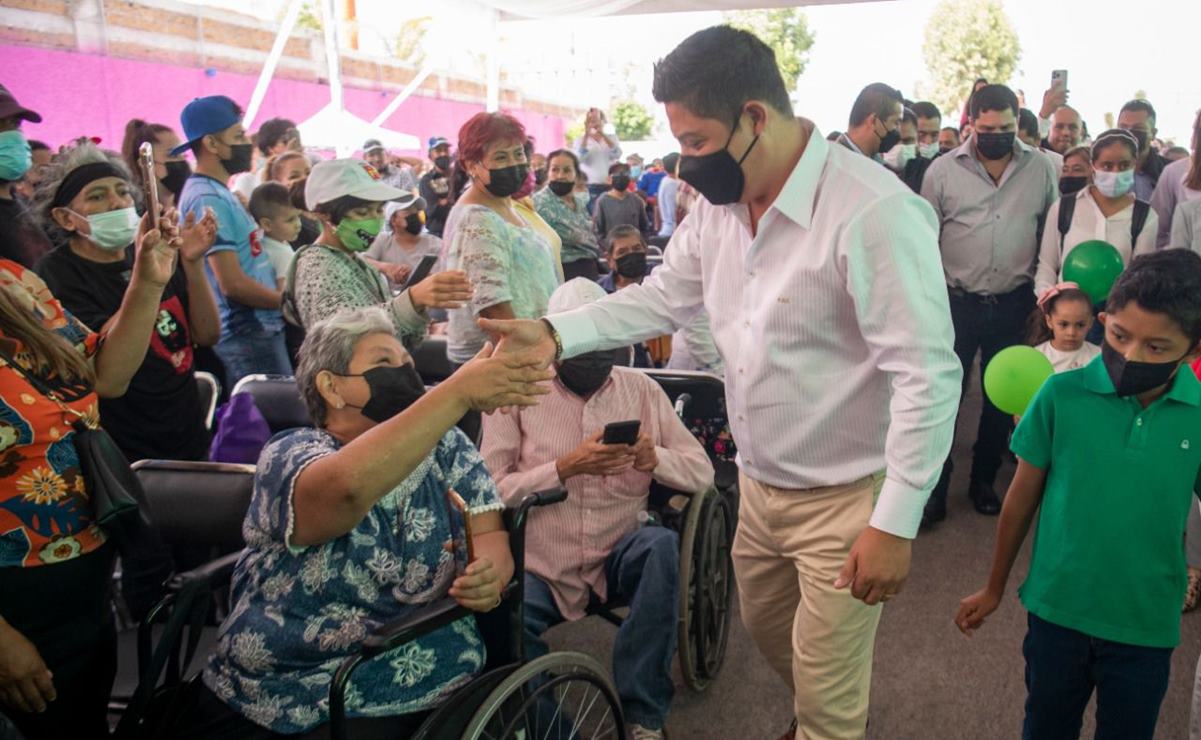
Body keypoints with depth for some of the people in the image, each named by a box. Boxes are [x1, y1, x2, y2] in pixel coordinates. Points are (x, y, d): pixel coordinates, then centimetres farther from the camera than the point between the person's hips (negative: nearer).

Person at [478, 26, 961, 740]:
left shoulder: (875, 214, -26)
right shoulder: (718, 201, -1)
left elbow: (929, 376, -24)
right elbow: (663, 297, 9)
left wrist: (896, 523, -23)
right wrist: (555, 331, -4)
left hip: (844, 499, -8)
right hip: (758, 483, 8)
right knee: (766, 626, 30)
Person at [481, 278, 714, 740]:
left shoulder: (641, 390, 6)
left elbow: (702, 474, 5)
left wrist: (653, 457, -16)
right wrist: (567, 467, -20)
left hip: (618, 558, 3)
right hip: (540, 566, -2)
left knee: (664, 544, -30)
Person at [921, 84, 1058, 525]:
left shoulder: (1042, 169, 1)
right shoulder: (943, 169, -4)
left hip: (1014, 305, 2)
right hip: (957, 302, -2)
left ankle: (983, 481, 31)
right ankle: (934, 490, 14)